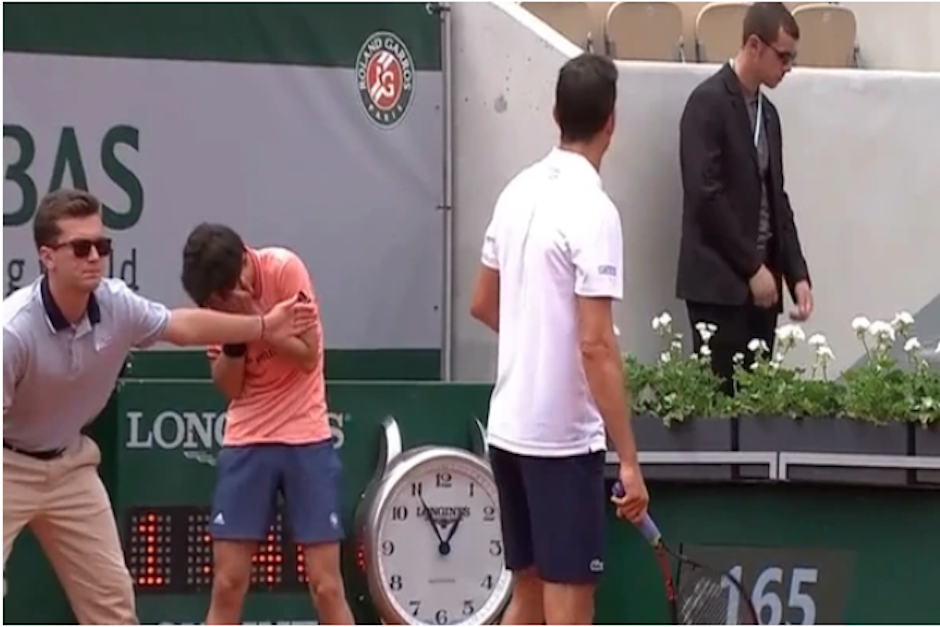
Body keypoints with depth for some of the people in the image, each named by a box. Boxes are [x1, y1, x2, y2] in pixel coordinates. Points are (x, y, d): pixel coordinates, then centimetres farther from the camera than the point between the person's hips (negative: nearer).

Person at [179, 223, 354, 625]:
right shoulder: (217, 298, -1)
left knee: (325, 585, -4)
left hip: (306, 439, -3)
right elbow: (228, 386, -1)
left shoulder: (284, 269, -12)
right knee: (227, 584, 0)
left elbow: (308, 356, -13)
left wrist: (254, 317, -22)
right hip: (245, 442, 3)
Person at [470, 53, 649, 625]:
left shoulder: (519, 192, 6)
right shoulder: (592, 209, -17)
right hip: (563, 435, -8)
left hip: (509, 426, 8)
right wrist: (630, 461, -19)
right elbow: (596, 345, -21)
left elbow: (484, 304, 18)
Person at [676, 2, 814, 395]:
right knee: (720, 394, -8)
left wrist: (797, 274, 7)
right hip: (720, 281, -8)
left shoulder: (767, 112, 16)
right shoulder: (709, 102, -9)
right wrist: (752, 267, -13)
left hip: (761, 279, 8)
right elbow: (706, 194, -16)